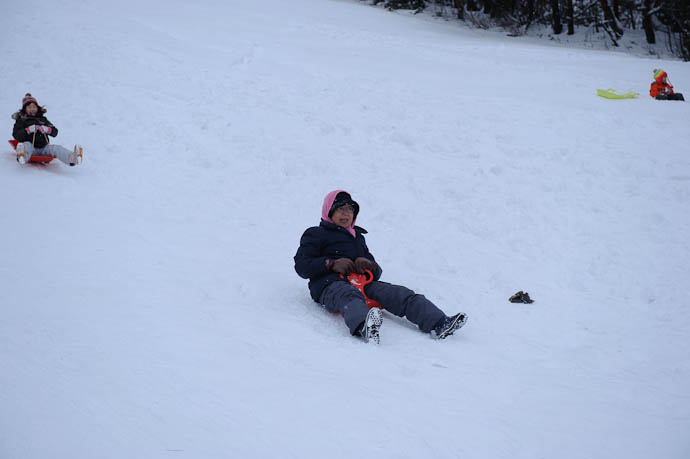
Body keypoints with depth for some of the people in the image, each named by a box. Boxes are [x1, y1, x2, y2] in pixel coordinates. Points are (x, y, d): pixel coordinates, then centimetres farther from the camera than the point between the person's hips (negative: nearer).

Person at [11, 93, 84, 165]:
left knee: (56, 148, -25)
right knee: (27, 145, -36)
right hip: (31, 148, -3)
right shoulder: (21, 120, 14)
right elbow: (16, 136, -1)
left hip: (43, 148, 3)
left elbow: (55, 132, 16)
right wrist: (28, 130, -18)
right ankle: (23, 156, -74)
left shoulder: (42, 119, 24)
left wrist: (47, 130, -7)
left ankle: (72, 158, -56)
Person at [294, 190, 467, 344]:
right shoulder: (315, 234, 21)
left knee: (400, 294, -21)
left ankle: (439, 324, -42)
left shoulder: (358, 236, 36)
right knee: (350, 296, -42)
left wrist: (369, 265, 4)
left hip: (363, 282, 5)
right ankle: (364, 327, -77)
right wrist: (332, 264, -8)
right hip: (331, 284, -5)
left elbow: (377, 272, 31)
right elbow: (301, 266, 6)